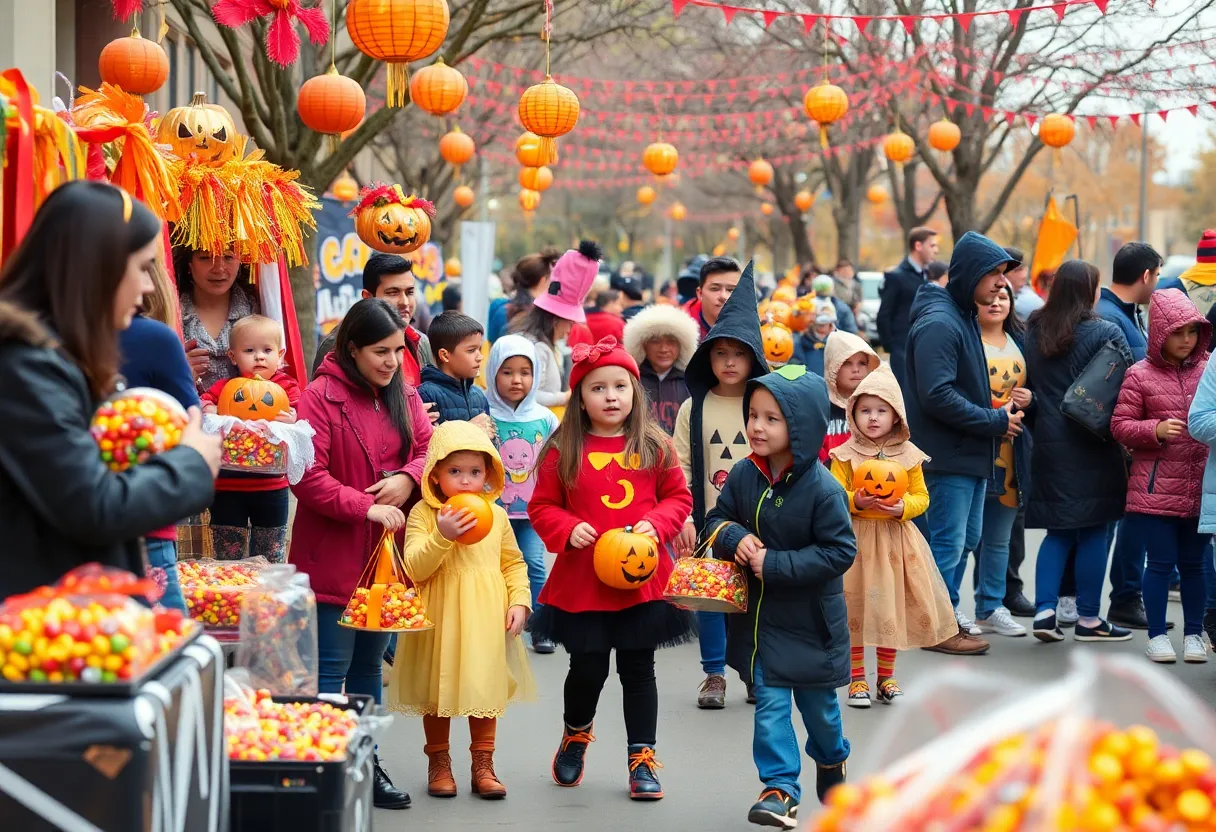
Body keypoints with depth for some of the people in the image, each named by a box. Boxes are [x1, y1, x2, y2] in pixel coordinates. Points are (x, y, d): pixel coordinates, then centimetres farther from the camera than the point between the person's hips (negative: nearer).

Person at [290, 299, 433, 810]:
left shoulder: (403, 396, 6)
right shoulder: (320, 397, -15)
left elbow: (427, 447, 10)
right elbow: (307, 476, -20)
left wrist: (407, 479, -11)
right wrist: (365, 507, -24)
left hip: (383, 555, 7)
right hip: (332, 557, -7)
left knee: (368, 665, 17)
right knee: (330, 667, -2)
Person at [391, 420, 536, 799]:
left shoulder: (495, 515, 3)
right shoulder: (423, 513, -9)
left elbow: (513, 563, 11)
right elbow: (413, 569, -16)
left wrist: (519, 601, -1)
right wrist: (442, 536, -27)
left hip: (486, 619, 3)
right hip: (441, 618, -3)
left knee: (487, 687, 9)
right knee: (438, 691, 8)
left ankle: (483, 764, 21)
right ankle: (439, 763, 23)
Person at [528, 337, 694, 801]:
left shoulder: (654, 447, 1)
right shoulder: (563, 451, -3)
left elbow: (678, 497, 6)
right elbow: (542, 507, 2)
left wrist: (655, 524, -11)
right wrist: (568, 530, -15)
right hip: (582, 581, -1)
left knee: (638, 671, 8)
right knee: (588, 669, 9)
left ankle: (642, 758, 18)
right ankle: (575, 734, 39)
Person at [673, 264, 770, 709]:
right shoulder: (693, 409, 2)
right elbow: (681, 467, 2)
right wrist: (683, 518, -6)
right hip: (707, 523, 1)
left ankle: (755, 671, 21)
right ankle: (714, 674, 17)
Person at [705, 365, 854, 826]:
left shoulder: (823, 489, -21)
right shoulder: (743, 476, -6)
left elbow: (839, 551, -20)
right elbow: (717, 519, 7)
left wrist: (775, 563, -24)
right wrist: (734, 539, -16)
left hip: (810, 617, -3)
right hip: (759, 614, 3)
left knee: (817, 703, 16)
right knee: (769, 703, 0)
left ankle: (831, 760, 44)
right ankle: (779, 788, 7)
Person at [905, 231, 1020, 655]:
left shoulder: (964, 317, 14)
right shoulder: (938, 323, -18)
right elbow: (937, 396, -25)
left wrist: (997, 414, 4)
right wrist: (996, 422, -18)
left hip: (971, 453, 10)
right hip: (948, 456, -10)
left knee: (966, 538, 16)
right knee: (948, 542, -3)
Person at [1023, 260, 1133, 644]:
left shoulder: (1033, 331, 5)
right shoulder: (1104, 333, -10)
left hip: (1047, 443, 5)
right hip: (1092, 446, -5)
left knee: (1058, 530, 11)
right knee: (1093, 530, 4)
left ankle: (1045, 610, 0)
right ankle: (1088, 619, 9)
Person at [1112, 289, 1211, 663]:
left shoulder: (1207, 370, 5)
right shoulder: (1140, 375, -3)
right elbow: (1119, 426, -2)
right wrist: (1155, 430, -17)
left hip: (1200, 488, 3)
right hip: (1156, 488, -2)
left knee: (1193, 563, 10)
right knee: (1160, 562, 3)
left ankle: (1193, 634, 22)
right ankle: (1157, 635, 15)